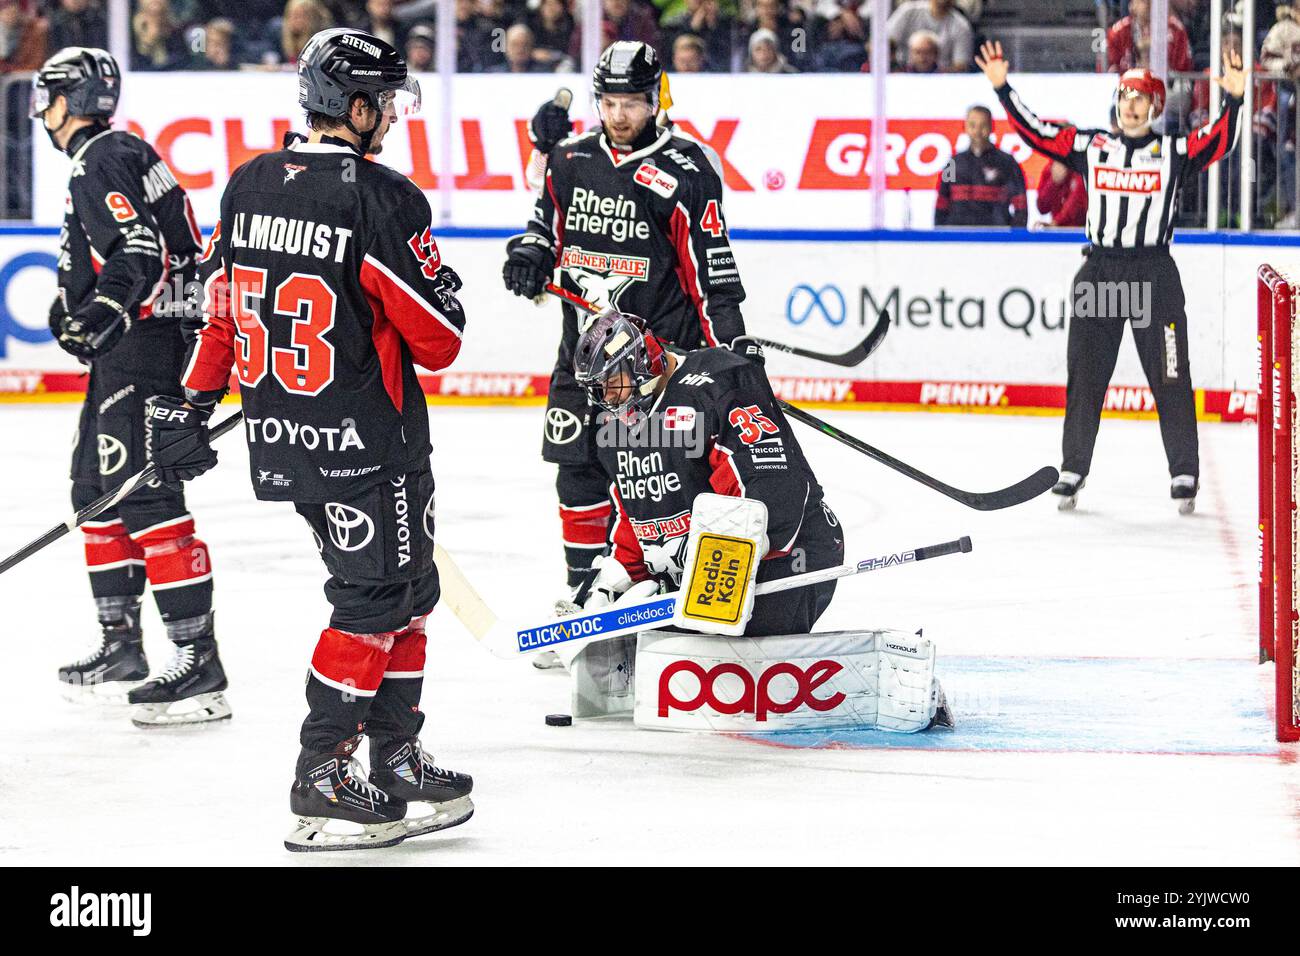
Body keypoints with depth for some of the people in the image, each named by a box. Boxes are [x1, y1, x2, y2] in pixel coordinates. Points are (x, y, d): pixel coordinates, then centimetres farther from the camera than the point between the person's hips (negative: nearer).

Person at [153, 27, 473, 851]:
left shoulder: (248, 186, 6)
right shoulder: (383, 199, -16)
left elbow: (217, 310, 11)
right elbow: (439, 341, -13)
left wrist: (188, 408, 17)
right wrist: (444, 287, 8)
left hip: (281, 437, 8)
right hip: (363, 439, -8)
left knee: (407, 591, 18)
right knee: (375, 600, 0)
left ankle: (397, 761, 23)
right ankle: (323, 782, -2)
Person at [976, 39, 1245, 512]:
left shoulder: (1174, 152, 2)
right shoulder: (1090, 146, 8)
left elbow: (1218, 141, -12)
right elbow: (1035, 132, 6)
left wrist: (1233, 99, -28)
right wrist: (1002, 88, -2)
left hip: (1154, 275, -2)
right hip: (1098, 271, 2)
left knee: (1169, 377, -1)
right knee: (1085, 375, 5)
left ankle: (1185, 473, 7)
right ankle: (1073, 469, 14)